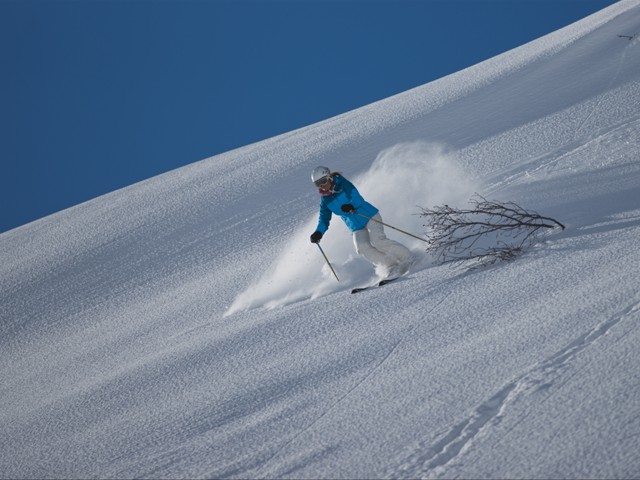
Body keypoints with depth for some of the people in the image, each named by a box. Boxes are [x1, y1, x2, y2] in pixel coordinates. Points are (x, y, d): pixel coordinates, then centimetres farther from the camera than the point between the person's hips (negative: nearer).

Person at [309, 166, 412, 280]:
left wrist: (351, 206, -36)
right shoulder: (325, 200, 7)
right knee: (362, 247, -21)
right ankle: (389, 265, -16)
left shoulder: (342, 184, -6)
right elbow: (324, 218, 10)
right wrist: (319, 232, -8)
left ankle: (405, 257, -7)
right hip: (356, 227, 4)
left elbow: (357, 198, -14)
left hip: (369, 215, -4)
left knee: (377, 241, -23)